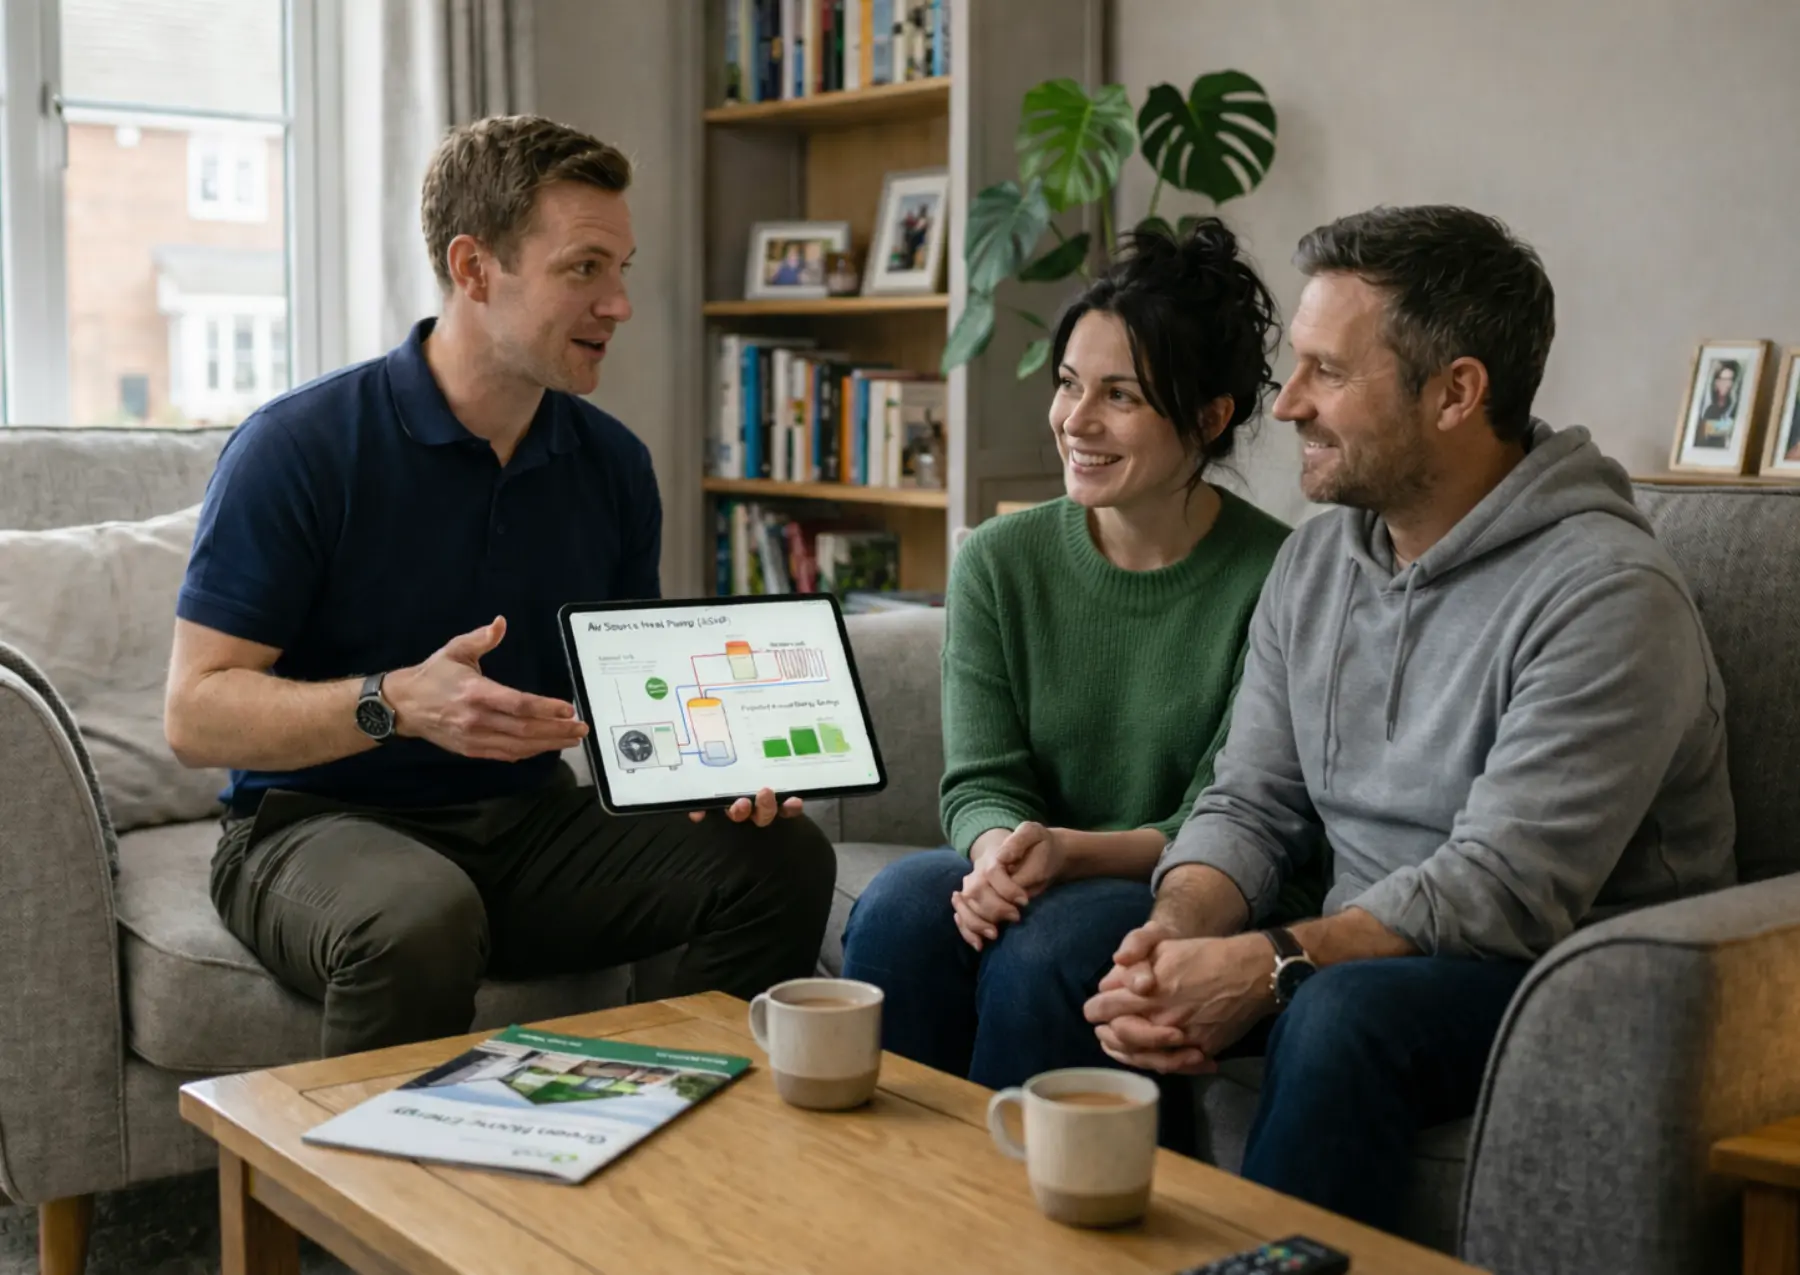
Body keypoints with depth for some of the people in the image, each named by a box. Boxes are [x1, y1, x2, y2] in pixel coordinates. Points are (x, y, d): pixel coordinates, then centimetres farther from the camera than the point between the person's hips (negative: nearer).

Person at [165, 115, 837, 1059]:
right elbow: (197, 713, -14)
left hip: (530, 823, 5)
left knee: (783, 857, -15)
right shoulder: (297, 448, -12)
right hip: (319, 826, -5)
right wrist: (395, 703, -30)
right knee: (423, 915, -39)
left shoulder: (611, 463, 5)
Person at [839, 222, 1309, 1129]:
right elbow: (980, 781, 1)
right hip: (1033, 877, 4)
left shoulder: (1276, 580, -9)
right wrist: (1001, 850, -23)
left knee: (1040, 951, -32)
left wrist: (1070, 850, -26)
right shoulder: (1000, 562, 4)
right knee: (900, 906, -27)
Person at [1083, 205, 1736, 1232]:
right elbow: (1251, 805, 5)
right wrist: (1177, 935, -15)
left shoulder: (1607, 595, -17)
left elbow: (1504, 888, -23)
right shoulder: (1317, 558, 8)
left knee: (1349, 1010, -37)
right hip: (1359, 956, 7)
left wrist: (1274, 967, -29)